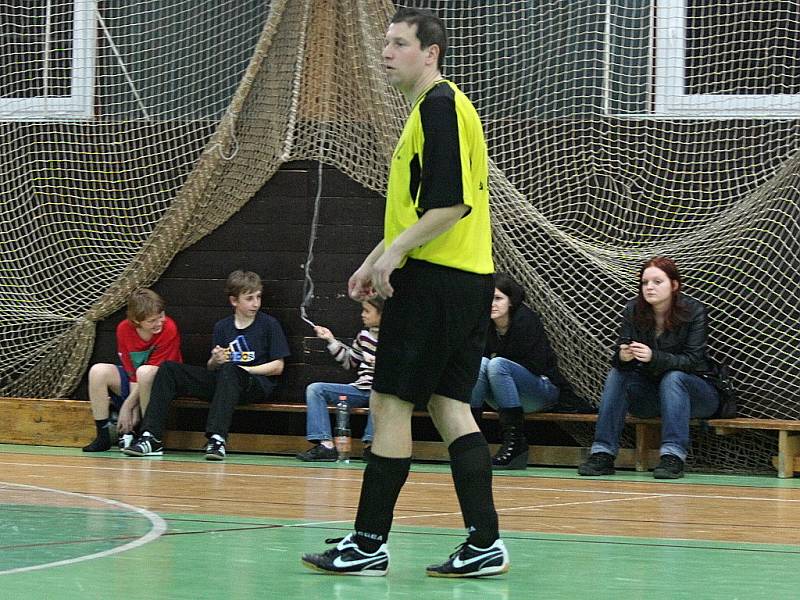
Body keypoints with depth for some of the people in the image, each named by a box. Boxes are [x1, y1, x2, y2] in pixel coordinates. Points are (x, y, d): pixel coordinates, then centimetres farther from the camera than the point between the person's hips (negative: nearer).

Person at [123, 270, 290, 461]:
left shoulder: (269, 324, 2)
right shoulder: (222, 327, 13)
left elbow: (277, 367, -1)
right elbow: (211, 369, 16)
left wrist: (244, 369, -9)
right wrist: (215, 361, -7)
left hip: (257, 384, -5)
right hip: (221, 382, 5)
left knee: (229, 370, -40)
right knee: (168, 369, -9)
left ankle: (217, 439, -49)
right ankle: (151, 438, -18)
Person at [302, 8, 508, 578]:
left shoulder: (440, 105, -12)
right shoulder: (434, 106, 20)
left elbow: (452, 202, -21)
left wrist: (395, 253, -18)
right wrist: (376, 260, 22)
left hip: (435, 278, -10)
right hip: (465, 279, 10)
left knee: (390, 404, -5)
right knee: (449, 405, 8)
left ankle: (369, 545, -1)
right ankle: (484, 544, 5)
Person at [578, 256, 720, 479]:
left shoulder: (694, 312, -16)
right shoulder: (633, 311, -6)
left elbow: (693, 360, -22)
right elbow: (618, 358, -8)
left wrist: (653, 357, -37)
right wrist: (623, 357, -34)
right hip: (649, 396, 4)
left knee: (672, 378, -33)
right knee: (617, 375, -19)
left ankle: (673, 456, -41)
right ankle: (603, 453, -27)